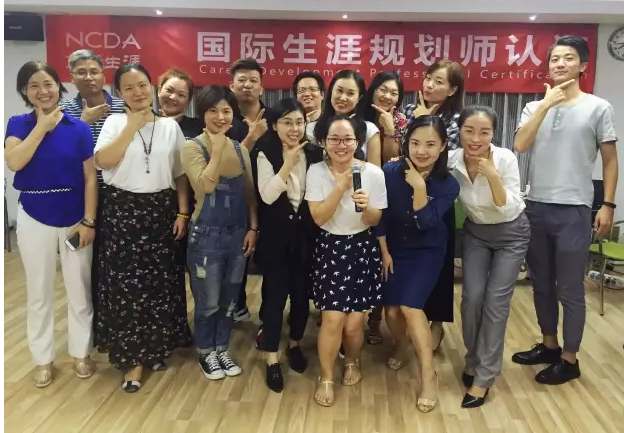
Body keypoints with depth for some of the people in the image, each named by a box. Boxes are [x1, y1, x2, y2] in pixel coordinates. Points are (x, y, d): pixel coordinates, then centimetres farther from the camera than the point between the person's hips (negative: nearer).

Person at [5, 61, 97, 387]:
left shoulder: (78, 128, -6)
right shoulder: (19, 124, -2)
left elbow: (90, 178, -5)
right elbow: (13, 161, -21)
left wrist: (89, 221, -9)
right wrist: (42, 125, -18)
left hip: (74, 219, 0)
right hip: (35, 219, 1)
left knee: (79, 289, 10)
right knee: (38, 292, 11)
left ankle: (80, 352, 29)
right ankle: (43, 358, 28)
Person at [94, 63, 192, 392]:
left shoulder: (170, 126, 5)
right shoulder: (115, 122, 0)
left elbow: (180, 174, 6)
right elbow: (102, 161, -17)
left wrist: (182, 212, 0)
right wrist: (132, 126, -16)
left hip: (161, 210, 2)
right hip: (123, 210, -1)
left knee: (161, 281, 7)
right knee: (126, 284, 1)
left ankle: (157, 347, 27)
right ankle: (133, 356, 14)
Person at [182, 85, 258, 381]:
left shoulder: (240, 149, 6)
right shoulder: (193, 147, -9)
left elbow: (250, 192, 8)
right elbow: (205, 185, -25)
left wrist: (252, 227, 1)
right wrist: (217, 149, -24)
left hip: (238, 233, 5)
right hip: (207, 235, -4)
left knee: (229, 300, 16)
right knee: (208, 302, 8)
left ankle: (222, 349, 34)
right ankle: (206, 353, 29)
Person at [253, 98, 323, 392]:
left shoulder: (315, 153, -1)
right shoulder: (267, 155, -7)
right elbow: (267, 196, -19)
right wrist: (288, 163, -23)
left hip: (307, 236, 2)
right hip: (276, 237, -2)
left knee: (302, 294, 12)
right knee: (275, 295, 2)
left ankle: (294, 345, 36)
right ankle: (272, 359, 17)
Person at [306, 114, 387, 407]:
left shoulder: (373, 172, -8)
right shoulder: (316, 172, -7)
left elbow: (375, 221, -3)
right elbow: (319, 218, -14)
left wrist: (365, 207, -25)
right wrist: (341, 186, -23)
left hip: (363, 249, 0)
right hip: (330, 249, 0)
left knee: (353, 322, 2)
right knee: (333, 318, -8)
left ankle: (352, 362, 37)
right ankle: (325, 378, 17)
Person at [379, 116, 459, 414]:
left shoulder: (448, 184, -18)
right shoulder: (390, 172, -17)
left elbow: (425, 223, -26)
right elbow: (379, 215, -6)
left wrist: (419, 187, -34)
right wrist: (383, 251, -3)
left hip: (427, 251, -2)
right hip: (394, 248, 2)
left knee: (410, 306, -17)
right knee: (392, 310, 0)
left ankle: (428, 375, -2)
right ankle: (401, 346, 36)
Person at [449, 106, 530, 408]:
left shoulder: (505, 158, -26)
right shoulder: (452, 161, -18)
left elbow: (509, 209, -25)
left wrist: (492, 177, -39)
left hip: (511, 234, -2)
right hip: (476, 232, 3)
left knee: (496, 301, -7)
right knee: (472, 296, -5)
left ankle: (483, 377, 5)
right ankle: (474, 360, 20)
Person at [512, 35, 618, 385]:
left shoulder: (598, 108, 0)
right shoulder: (535, 108, 8)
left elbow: (610, 160, 2)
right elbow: (520, 145, -9)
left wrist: (608, 205, -3)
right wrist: (546, 103, -11)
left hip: (573, 211, -4)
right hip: (535, 208, 4)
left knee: (570, 290, 2)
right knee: (542, 285, 15)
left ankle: (570, 360, 17)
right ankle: (549, 345, 32)